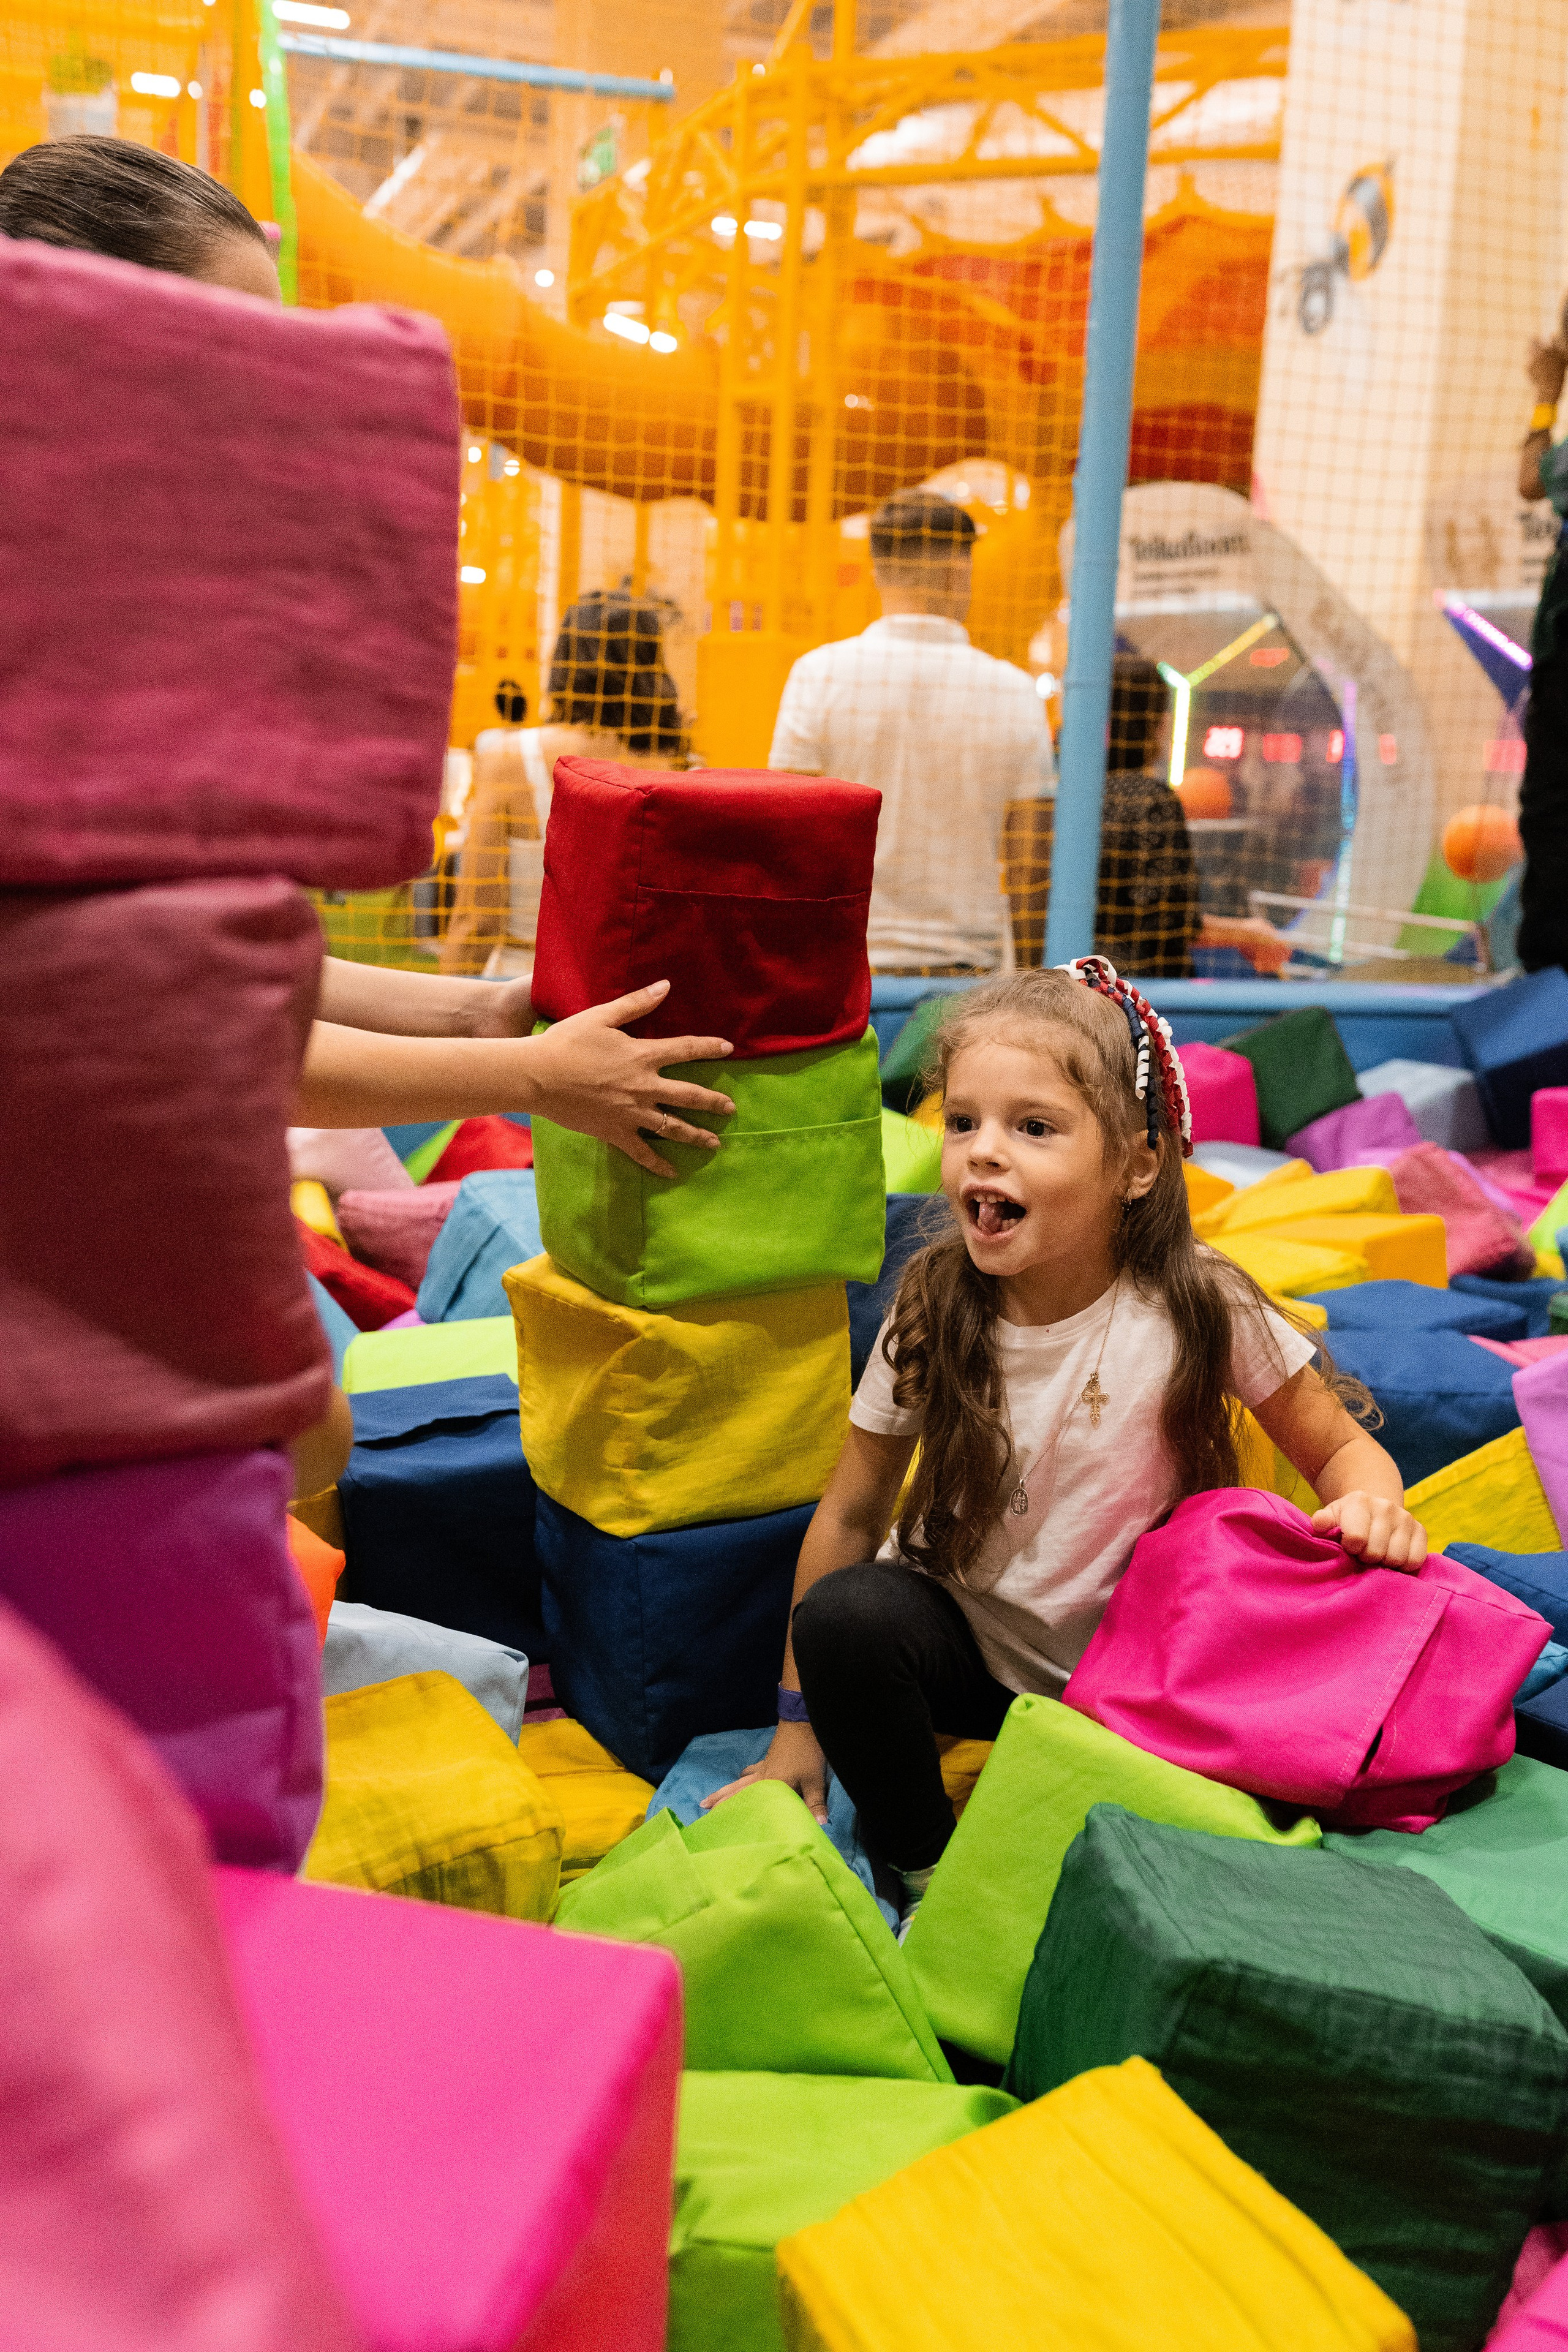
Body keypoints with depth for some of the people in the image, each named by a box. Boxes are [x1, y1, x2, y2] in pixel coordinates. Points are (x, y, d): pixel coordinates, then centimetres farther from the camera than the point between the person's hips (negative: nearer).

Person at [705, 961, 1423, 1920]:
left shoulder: (1200, 1306, -18)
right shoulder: (934, 1309, -13)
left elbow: (1339, 1445, -3)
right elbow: (850, 1516, -5)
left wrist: (1374, 1502, -28)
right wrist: (800, 1725, -1)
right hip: (961, 1638, 1)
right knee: (843, 1615, -29)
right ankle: (925, 1869, -6)